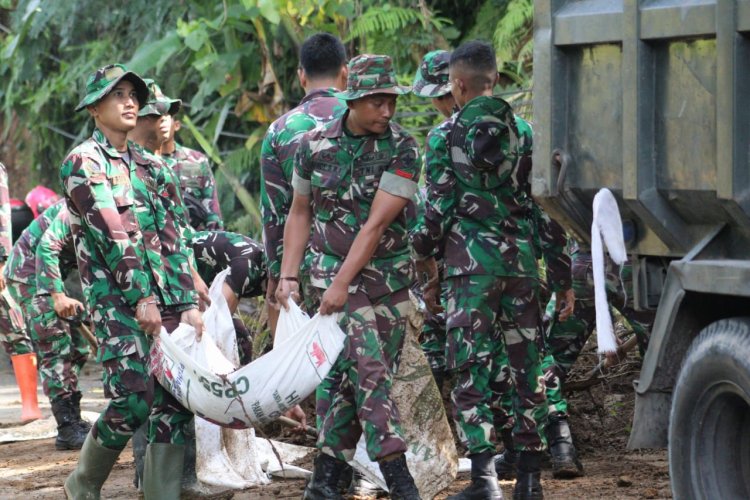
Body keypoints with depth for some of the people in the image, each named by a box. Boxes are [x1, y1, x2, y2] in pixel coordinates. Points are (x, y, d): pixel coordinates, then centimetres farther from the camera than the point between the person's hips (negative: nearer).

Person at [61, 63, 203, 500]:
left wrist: (188, 303, 6)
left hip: (166, 299, 7)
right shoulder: (84, 162, -2)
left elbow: (170, 237, 15)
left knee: (175, 401, -3)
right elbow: (112, 234, -12)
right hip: (117, 299, -7)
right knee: (135, 400, -14)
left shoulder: (149, 166, 18)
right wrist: (142, 297, -18)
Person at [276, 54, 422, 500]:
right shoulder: (315, 145, -1)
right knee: (369, 371, -11)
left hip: (391, 276, 1)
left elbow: (376, 223, -14)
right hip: (334, 271, -1)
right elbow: (300, 213, 10)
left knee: (348, 378, 5)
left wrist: (342, 283, -18)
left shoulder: (402, 150, -8)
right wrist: (289, 276, 3)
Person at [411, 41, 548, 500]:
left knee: (472, 368, 0)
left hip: (472, 260, -3)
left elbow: (439, 210, -5)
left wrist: (424, 252, 11)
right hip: (522, 258, 3)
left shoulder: (446, 138, -3)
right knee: (528, 367, 9)